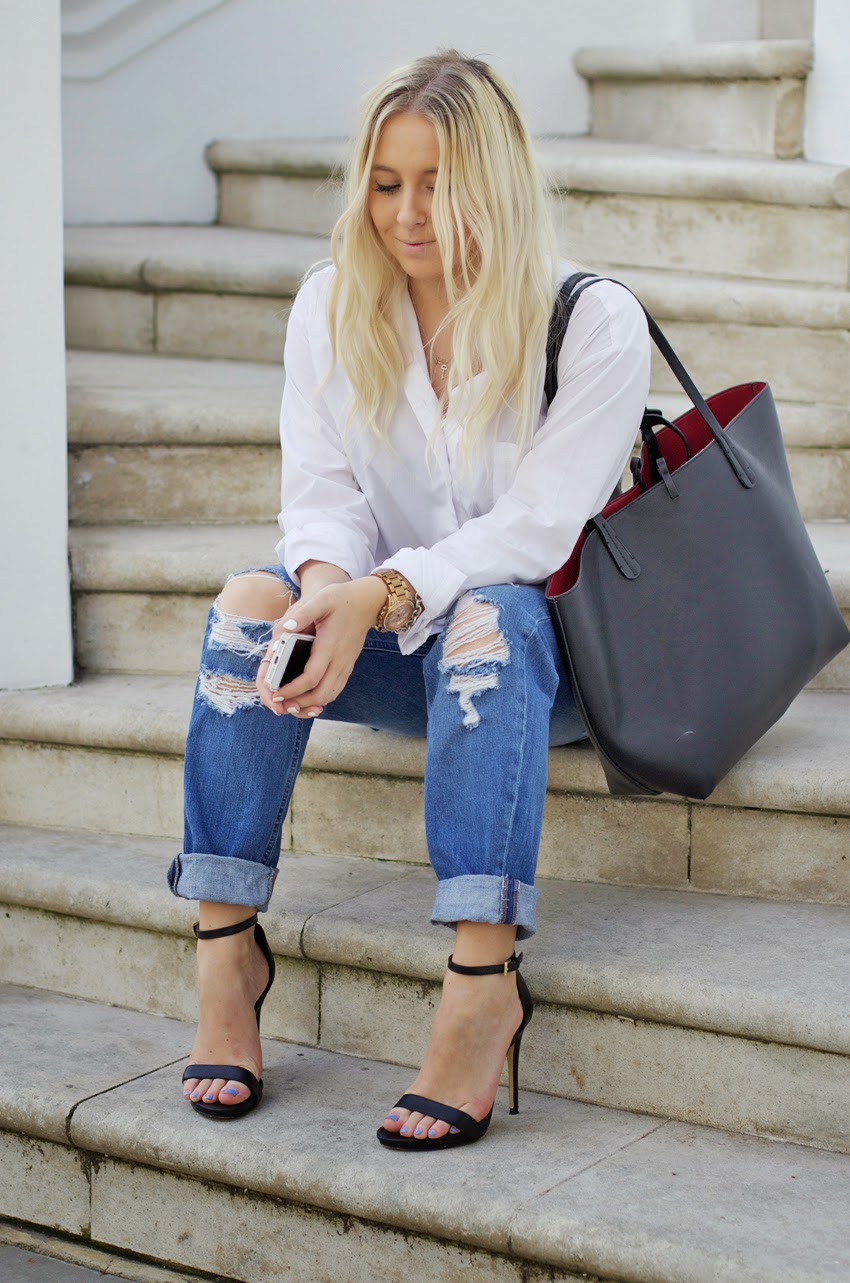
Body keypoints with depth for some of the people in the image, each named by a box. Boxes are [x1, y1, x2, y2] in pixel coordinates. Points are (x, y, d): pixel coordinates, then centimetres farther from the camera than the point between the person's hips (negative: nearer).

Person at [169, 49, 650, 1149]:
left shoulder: (594, 321, -10)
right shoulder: (331, 307, 3)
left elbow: (534, 526, -17)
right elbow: (321, 492, -3)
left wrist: (385, 594, -32)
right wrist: (327, 587, -27)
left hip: (542, 643, -3)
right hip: (396, 645, 3)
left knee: (487, 615, -38)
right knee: (251, 601, -27)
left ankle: (484, 975, -47)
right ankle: (225, 942, -28)